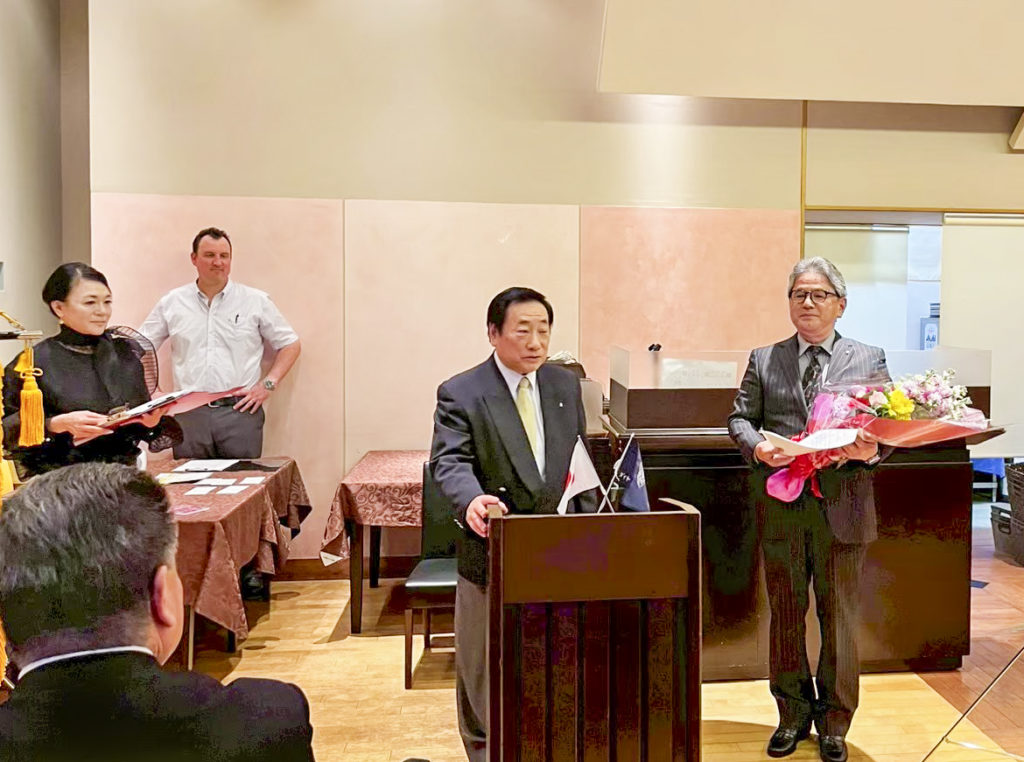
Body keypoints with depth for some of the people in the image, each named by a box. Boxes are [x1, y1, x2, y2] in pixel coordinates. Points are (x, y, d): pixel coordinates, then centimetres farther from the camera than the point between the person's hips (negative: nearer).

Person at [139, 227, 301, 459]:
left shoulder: (256, 301, 7)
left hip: (240, 412, -1)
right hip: (189, 414, 1)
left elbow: (290, 345, 11)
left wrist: (268, 384, 0)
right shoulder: (171, 303, 10)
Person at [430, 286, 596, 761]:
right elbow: (450, 462, -19)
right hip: (493, 553, -4)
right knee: (484, 672, 11)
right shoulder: (460, 394, -9)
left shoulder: (566, 386, 7)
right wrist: (471, 500, -40)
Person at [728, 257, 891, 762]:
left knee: (839, 617, 8)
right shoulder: (764, 360, 10)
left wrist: (870, 450, -16)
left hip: (842, 506, -1)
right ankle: (793, 715, 27)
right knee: (785, 614, 10)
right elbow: (740, 417, 8)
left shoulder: (868, 360, 7)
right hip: (780, 507, 1)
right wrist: (756, 446, -13)